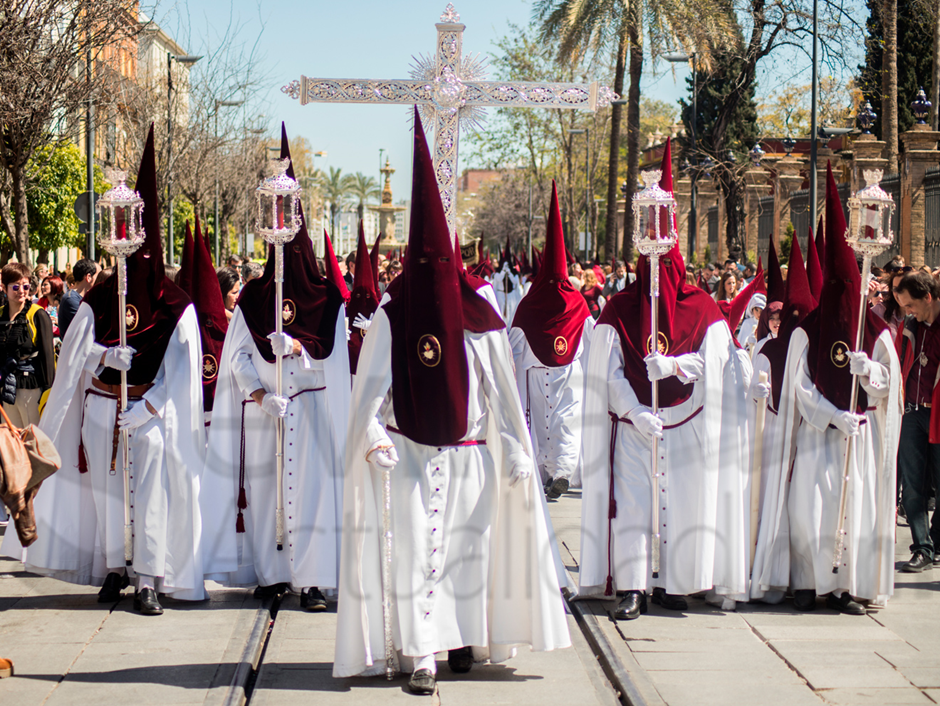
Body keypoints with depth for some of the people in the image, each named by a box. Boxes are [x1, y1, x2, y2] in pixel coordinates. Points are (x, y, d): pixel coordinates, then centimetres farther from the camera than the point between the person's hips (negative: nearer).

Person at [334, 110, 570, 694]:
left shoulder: (480, 320, 2)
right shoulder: (391, 318, -1)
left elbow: (503, 390, 4)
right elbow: (373, 384, -5)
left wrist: (515, 455, 2)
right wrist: (374, 435, -20)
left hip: (470, 456, 2)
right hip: (409, 456, -2)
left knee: (468, 547, 8)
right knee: (416, 549, -8)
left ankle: (466, 638, 22)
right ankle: (421, 653, -9)